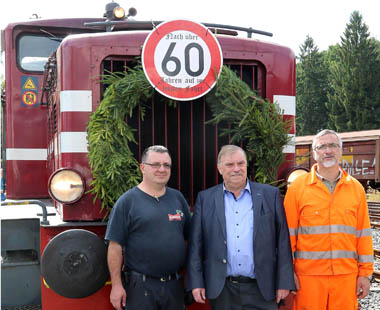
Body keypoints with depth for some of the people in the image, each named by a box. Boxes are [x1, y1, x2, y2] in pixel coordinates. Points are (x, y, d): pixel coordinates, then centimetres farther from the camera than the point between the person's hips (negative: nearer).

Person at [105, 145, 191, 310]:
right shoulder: (127, 201, -5)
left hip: (175, 284, 4)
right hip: (141, 287, -4)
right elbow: (115, 245, -7)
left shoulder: (177, 197, 8)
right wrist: (116, 285, -10)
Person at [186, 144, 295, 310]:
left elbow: (282, 241, 2)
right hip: (222, 292, 1)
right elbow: (195, 244, 5)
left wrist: (284, 282, 0)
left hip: (261, 290, 0)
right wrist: (196, 283, -1)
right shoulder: (205, 198, 5)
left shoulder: (270, 195, 3)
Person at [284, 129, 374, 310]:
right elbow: (288, 232, 0)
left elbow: (363, 233, 8)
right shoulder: (297, 187, 0)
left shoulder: (356, 188, 8)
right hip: (308, 274, -2)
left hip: (346, 275, 2)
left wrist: (365, 273, 5)